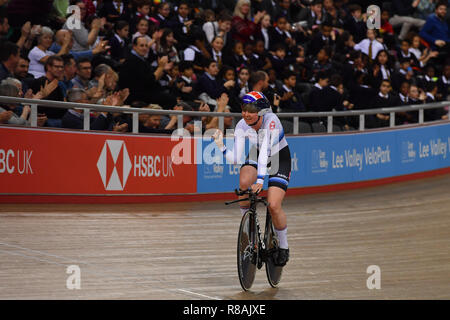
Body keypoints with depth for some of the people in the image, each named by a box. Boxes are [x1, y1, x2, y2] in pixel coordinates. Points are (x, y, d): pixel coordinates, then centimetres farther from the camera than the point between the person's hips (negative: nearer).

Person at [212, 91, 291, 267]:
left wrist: (260, 179, -52)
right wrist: (221, 147, -38)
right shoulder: (242, 126, -18)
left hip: (280, 160, -4)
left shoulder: (271, 121, -31)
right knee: (244, 182, -30)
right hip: (256, 157, 4)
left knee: (273, 206, -19)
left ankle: (283, 246, 5)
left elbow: (265, 150, -43)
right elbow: (235, 158, -20)